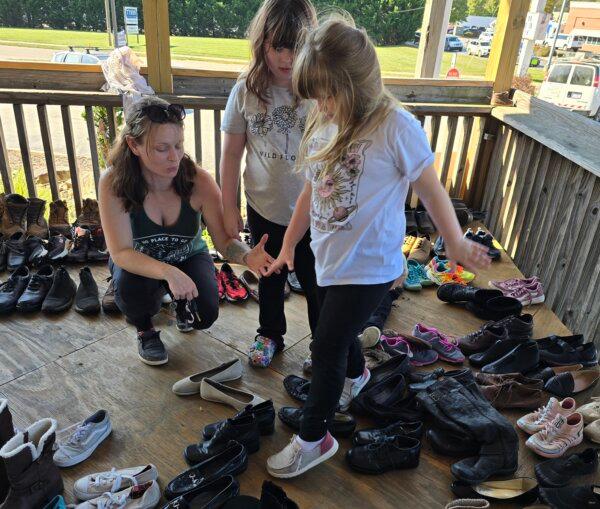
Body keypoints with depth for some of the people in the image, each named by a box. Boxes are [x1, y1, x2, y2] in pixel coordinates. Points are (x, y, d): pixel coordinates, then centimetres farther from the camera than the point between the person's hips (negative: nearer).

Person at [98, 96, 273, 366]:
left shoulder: (199, 181, -26)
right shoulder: (113, 184, -28)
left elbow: (224, 240, -23)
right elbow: (121, 252, -32)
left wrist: (247, 256, -47)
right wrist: (168, 272, -50)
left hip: (188, 257, 1)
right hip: (137, 263, 0)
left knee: (205, 313, -23)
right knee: (131, 287, -34)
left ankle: (182, 305, 18)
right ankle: (145, 331, 3)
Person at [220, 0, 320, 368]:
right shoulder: (246, 91, -6)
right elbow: (232, 154, 0)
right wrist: (229, 208, 1)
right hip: (263, 209, 2)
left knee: (316, 282, 14)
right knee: (269, 278, 21)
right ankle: (270, 334, 46)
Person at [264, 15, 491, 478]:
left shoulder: (396, 127, -19)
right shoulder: (323, 124, 0)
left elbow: (430, 188, -8)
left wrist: (456, 243, -10)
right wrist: (288, 245, 13)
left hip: (368, 266, -6)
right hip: (330, 259, 6)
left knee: (326, 349, 2)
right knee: (339, 332, 25)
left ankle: (312, 439, 24)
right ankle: (356, 374, 59)